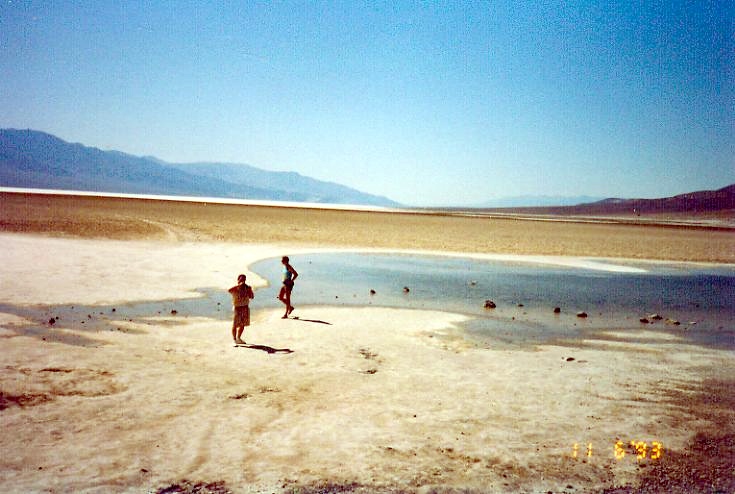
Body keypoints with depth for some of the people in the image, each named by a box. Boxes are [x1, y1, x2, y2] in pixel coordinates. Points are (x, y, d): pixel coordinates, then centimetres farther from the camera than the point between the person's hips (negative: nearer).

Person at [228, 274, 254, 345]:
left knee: (243, 325, 14)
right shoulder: (235, 288, -10)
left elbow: (252, 297, 4)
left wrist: (249, 290, -11)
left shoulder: (247, 287, 4)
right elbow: (229, 290, -33)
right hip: (237, 308, -5)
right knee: (235, 325, -2)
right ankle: (234, 340, 5)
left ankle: (238, 338, 30)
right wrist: (238, 285, -34)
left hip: (245, 307, 5)